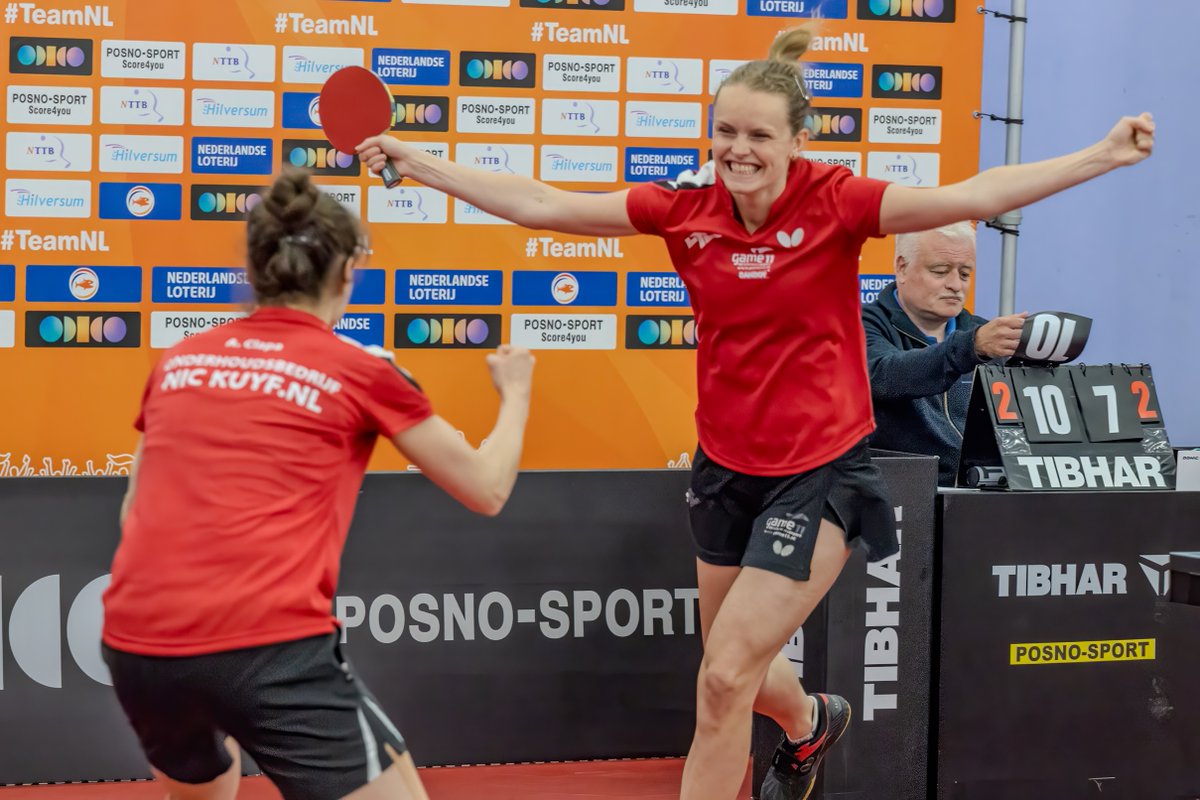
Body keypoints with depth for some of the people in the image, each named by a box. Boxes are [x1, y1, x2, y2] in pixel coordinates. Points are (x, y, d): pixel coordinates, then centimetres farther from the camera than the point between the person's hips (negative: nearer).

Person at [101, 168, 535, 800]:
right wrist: (515, 392, 31)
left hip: (135, 645, 6)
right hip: (271, 650, -5)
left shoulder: (178, 360, 14)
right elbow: (487, 490, 14)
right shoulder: (362, 372, 4)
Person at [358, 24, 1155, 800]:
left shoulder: (835, 203, -16)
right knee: (736, 668, 21)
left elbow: (969, 197, -25)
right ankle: (811, 722, 56)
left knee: (726, 677, -11)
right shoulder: (686, 207, -6)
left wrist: (1103, 155, -35)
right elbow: (541, 204, -2)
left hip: (818, 474, -5)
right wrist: (418, 162, -4)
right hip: (727, 467, 5)